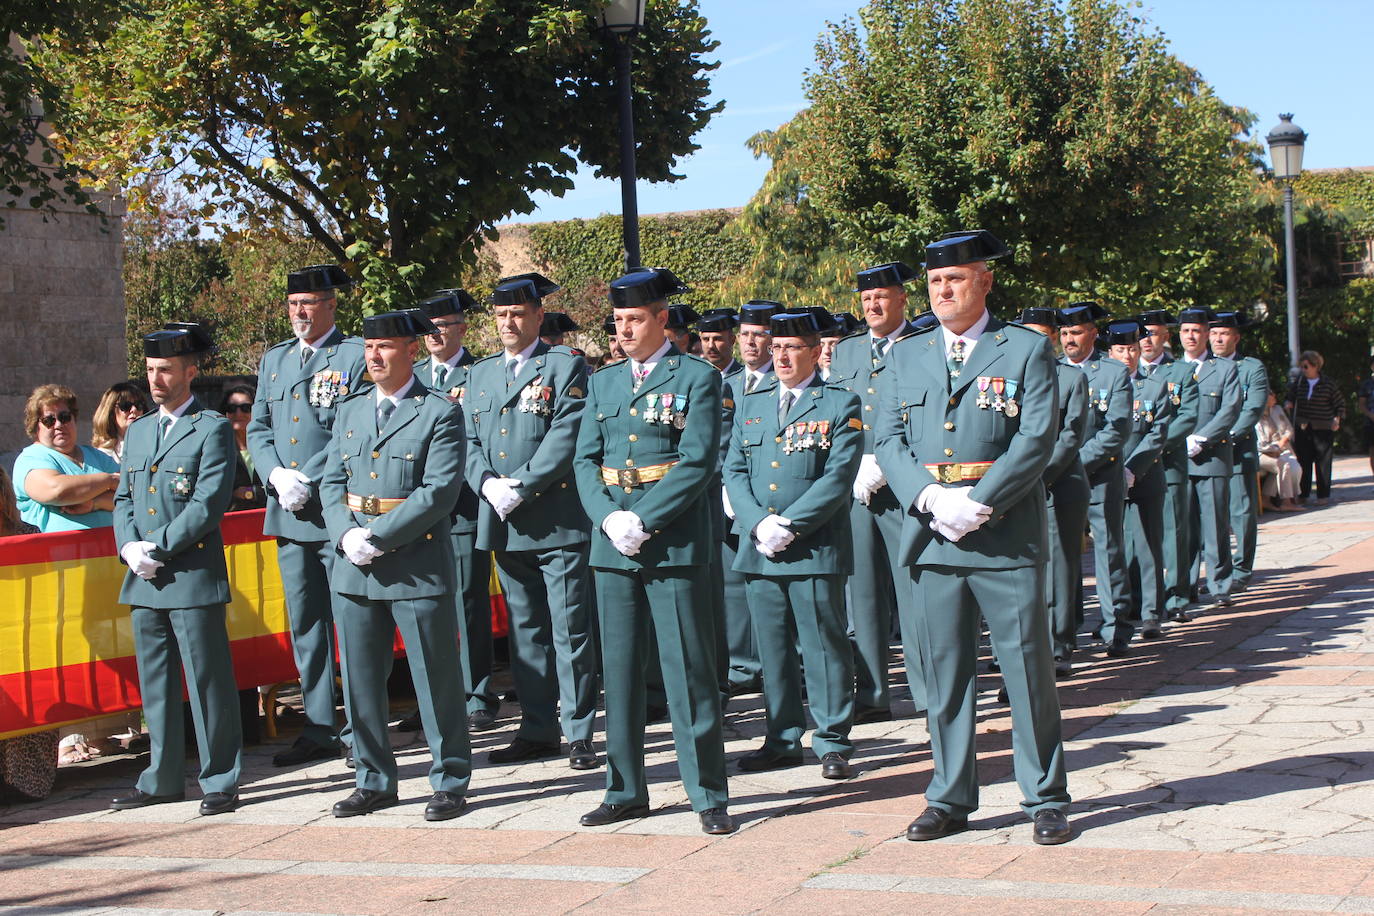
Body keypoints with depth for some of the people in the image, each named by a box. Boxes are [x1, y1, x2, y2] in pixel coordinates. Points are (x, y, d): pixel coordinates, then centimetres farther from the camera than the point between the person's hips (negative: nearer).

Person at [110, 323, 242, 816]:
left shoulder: (212, 429, -4)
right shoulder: (138, 430, 18)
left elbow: (210, 502, -13)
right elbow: (123, 498, 16)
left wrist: (160, 548, -15)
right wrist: (129, 546, -2)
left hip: (193, 576, -7)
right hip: (145, 581, 7)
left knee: (208, 682, -3)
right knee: (155, 683, 12)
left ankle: (221, 780, 5)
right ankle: (163, 779, 22)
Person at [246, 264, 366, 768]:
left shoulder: (356, 355, -3)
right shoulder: (275, 358, 17)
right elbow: (258, 429, 14)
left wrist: (309, 482, -15)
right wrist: (278, 476, -5)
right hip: (288, 514, 6)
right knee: (305, 626, 10)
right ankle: (319, 730, 16)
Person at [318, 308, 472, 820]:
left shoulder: (440, 413, -4)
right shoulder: (350, 411, 14)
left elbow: (440, 490, -13)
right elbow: (331, 481, 12)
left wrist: (379, 539, -18)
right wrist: (346, 534, -8)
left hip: (417, 565, -6)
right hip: (354, 568, 6)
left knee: (436, 678, 1)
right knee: (359, 680, 10)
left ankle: (450, 782, 12)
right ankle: (374, 781, 22)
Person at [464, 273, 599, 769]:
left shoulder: (566, 367, -1)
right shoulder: (480, 373, 17)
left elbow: (566, 438, -12)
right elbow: (469, 440, 12)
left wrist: (520, 487, -16)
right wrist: (488, 484, -7)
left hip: (558, 522, -6)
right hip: (504, 525, 6)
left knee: (570, 632, -4)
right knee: (525, 630, 11)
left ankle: (579, 732, 3)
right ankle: (538, 730, 19)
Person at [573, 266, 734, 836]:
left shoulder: (697, 378, -1)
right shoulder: (603, 383, 15)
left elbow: (697, 462, -10)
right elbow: (585, 461, 11)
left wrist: (643, 521, -16)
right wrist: (608, 519, -7)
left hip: (673, 541, -5)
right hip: (612, 545, 5)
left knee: (689, 670, -3)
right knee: (619, 670, 9)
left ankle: (708, 796, 3)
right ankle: (625, 792, 17)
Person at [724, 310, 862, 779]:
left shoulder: (841, 404, 0)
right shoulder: (750, 405, 15)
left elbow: (838, 477, -9)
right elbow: (734, 472, 9)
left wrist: (789, 526, -15)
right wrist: (758, 525, -8)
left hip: (816, 549, -4)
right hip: (758, 549, 5)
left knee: (824, 644, -1)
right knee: (773, 648, 9)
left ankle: (832, 742, 8)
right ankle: (782, 740, 19)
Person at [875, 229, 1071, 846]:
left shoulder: (1027, 350, 2)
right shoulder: (905, 357, 14)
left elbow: (1037, 439, -7)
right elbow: (888, 440, 8)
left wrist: (977, 504, -15)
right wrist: (930, 499, -10)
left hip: (1006, 536, -3)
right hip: (931, 538, 3)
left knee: (1027, 668, 1)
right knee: (942, 672, 7)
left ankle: (1046, 799, 11)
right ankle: (950, 799, 17)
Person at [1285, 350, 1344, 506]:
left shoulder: (1328, 383, 0)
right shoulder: (1298, 382, 8)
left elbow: (1340, 404, 7)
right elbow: (1289, 397, 21)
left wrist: (1337, 419, -6)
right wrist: (1288, 403, -2)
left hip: (1323, 429, -3)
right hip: (1302, 429, 3)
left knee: (1323, 462, -2)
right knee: (1303, 461, 3)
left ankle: (1323, 495, 5)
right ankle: (1302, 494, 10)